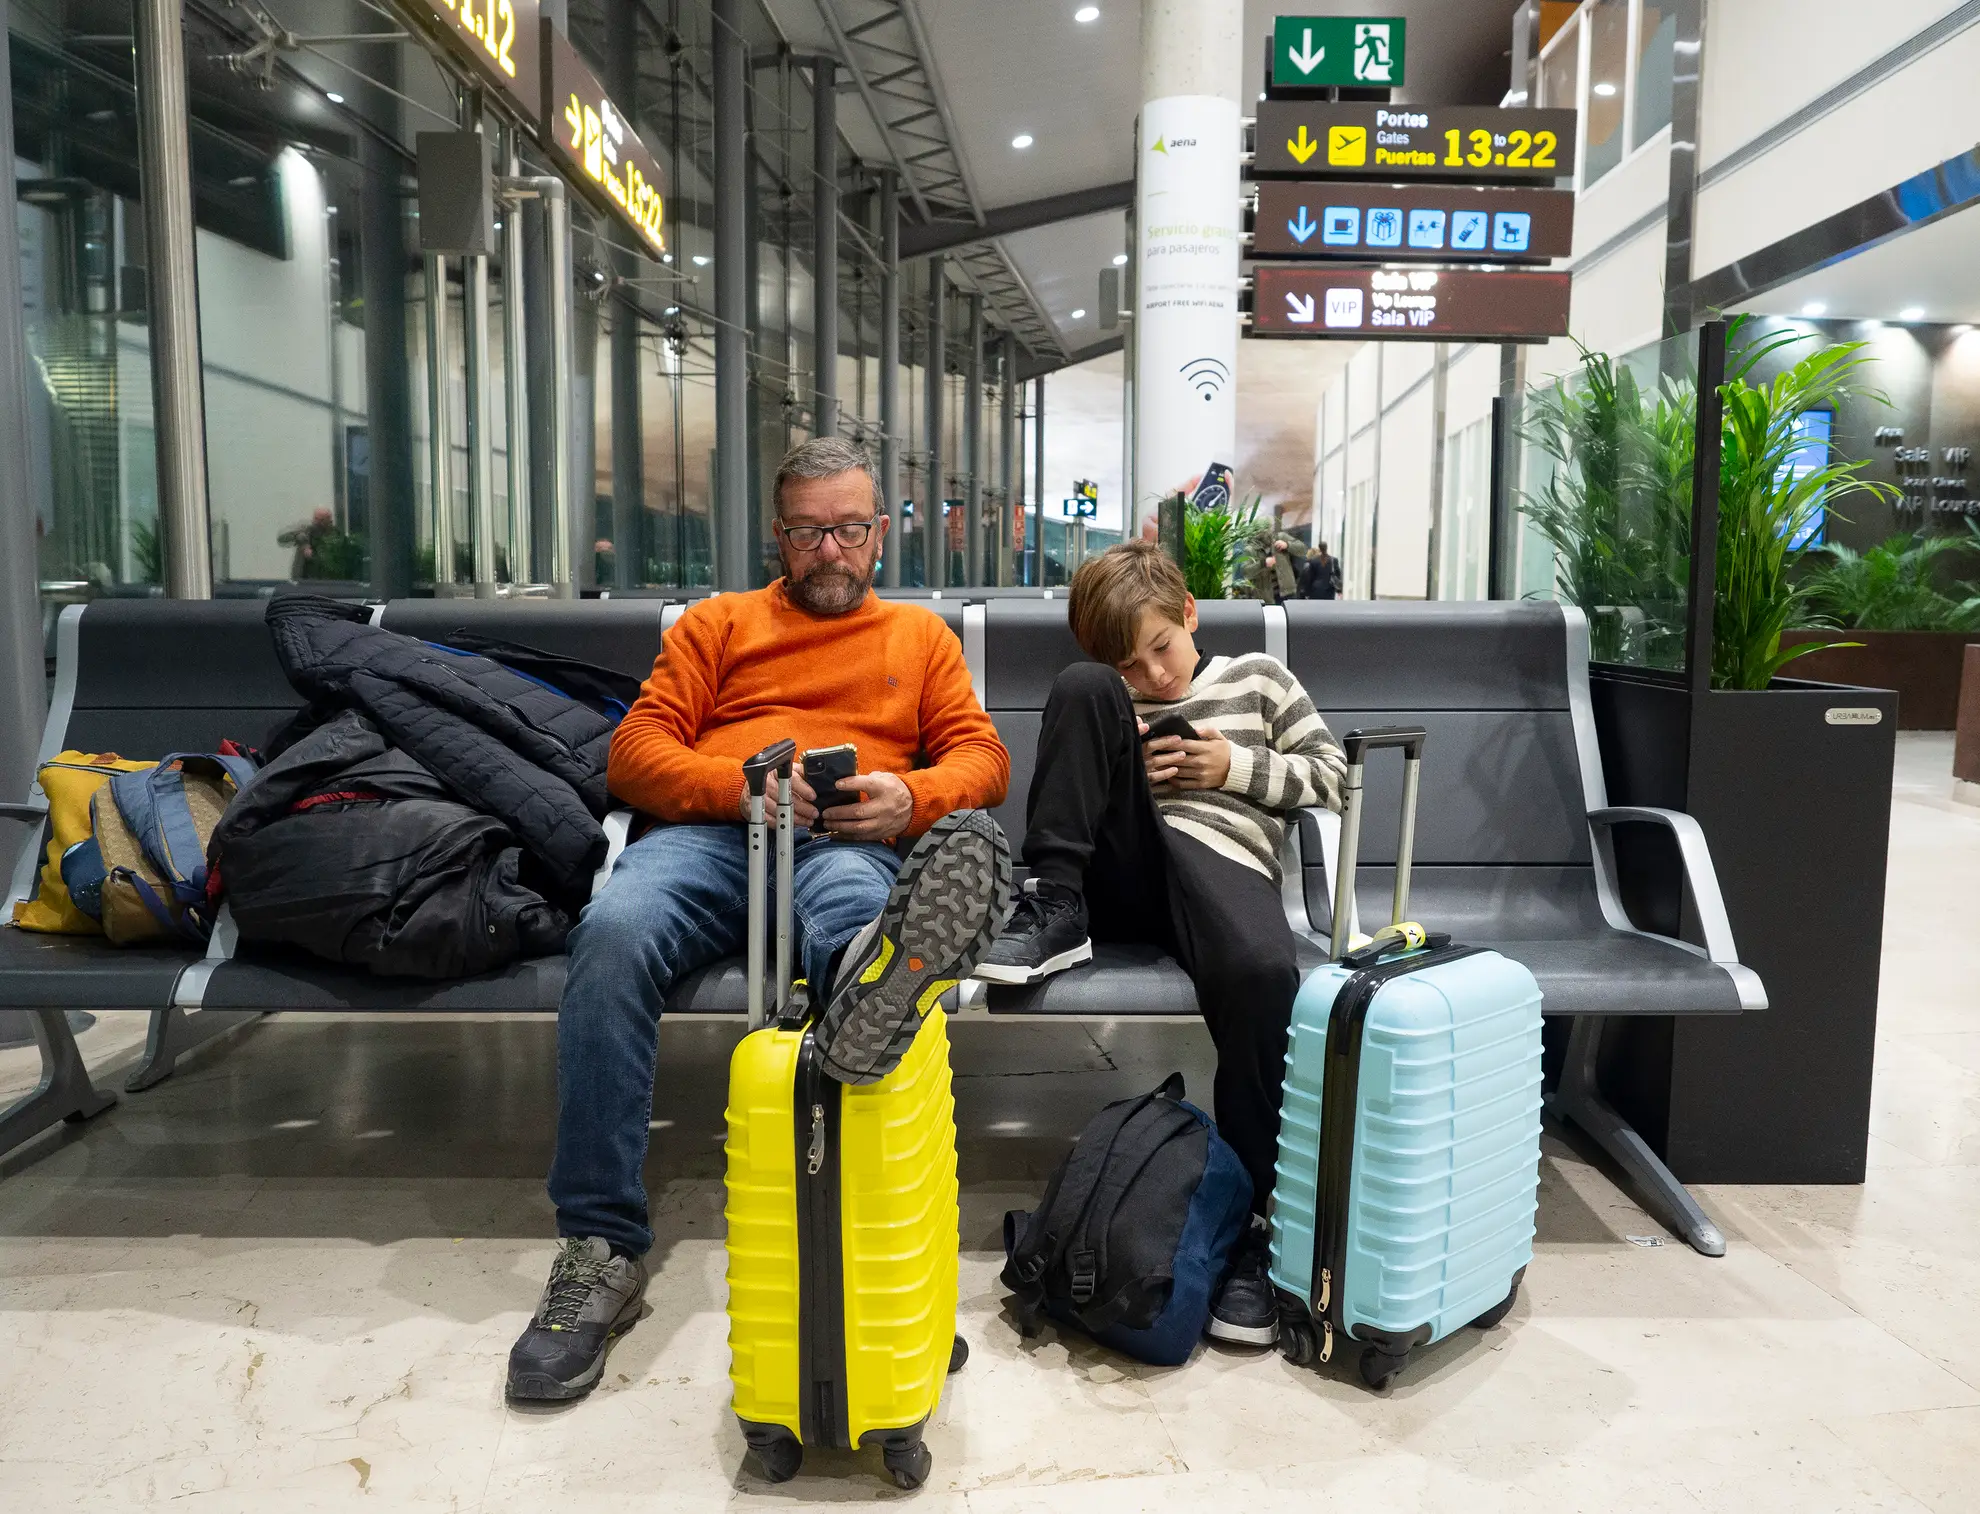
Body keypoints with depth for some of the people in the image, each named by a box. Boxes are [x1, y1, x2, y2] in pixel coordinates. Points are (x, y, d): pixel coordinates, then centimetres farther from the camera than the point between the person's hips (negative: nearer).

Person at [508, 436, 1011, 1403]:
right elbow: (636, 752, 15)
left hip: (844, 844, -1)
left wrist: (910, 797, -8)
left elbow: (983, 758, 16)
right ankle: (601, 1251, -30)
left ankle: (870, 991, -79)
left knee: (856, 898, -40)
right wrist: (739, 783, -7)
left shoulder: (920, 636, 30)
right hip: (710, 831, 1)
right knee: (614, 932, -34)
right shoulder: (716, 623, 28)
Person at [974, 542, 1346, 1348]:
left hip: (1223, 863, -1)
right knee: (1081, 686, -17)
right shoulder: (1104, 700, 26)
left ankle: (1248, 1215, -23)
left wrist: (1238, 767, 4)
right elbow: (1068, 796, 22)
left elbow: (1332, 774, 19)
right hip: (1121, 870, 2)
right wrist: (1120, 768, 2)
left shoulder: (1259, 677, 24)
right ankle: (1051, 905, -21)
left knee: (1263, 971, -38)